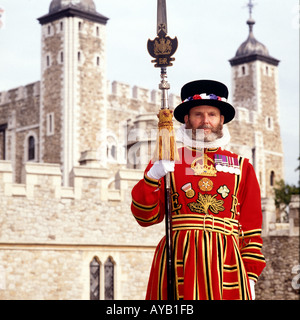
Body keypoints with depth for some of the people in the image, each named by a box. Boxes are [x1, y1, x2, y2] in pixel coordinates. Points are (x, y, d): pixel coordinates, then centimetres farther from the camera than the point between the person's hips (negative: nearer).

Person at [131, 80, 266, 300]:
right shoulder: (167, 160, 11)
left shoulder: (242, 167, 14)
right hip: (177, 261, -1)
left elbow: (251, 228, 11)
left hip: (226, 263, 1)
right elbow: (146, 217, 5)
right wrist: (152, 177, -11)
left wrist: (250, 275, 2)